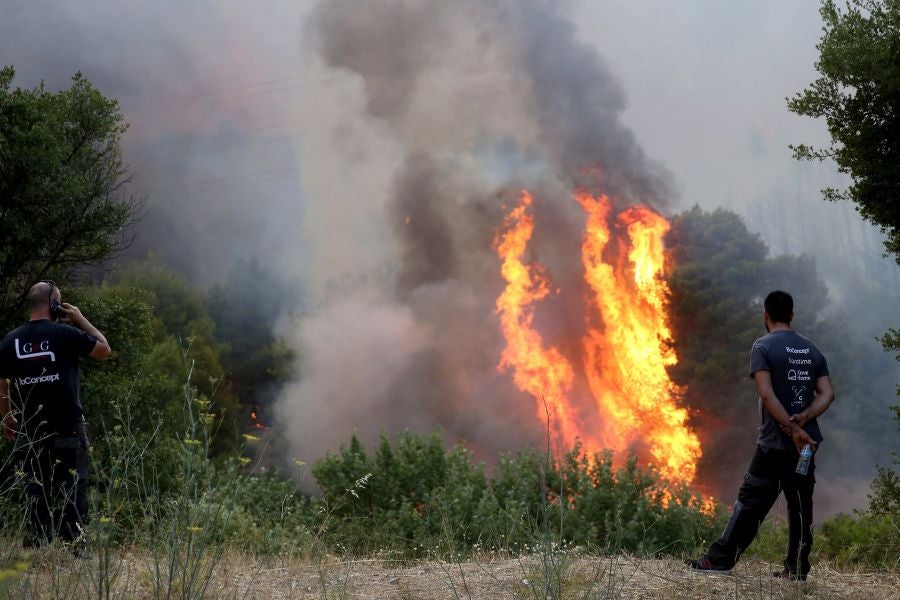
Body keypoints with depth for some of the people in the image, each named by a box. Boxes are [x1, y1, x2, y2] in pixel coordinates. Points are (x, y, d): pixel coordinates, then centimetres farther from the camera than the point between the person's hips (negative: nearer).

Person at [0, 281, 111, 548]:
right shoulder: (66, 334, -10)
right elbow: (104, 349, 4)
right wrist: (81, 319, 9)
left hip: (30, 432, 4)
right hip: (67, 429, -4)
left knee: (36, 488, 9)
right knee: (72, 486, 2)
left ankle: (39, 543, 9)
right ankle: (73, 543, 0)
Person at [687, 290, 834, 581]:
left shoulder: (763, 346, -7)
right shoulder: (812, 350, 11)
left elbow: (767, 394, -18)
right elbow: (827, 393, 3)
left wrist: (793, 430, -18)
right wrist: (804, 418, -10)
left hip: (775, 443, -5)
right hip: (807, 442, 5)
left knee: (751, 501, -2)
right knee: (800, 505, 9)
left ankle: (720, 559, 1)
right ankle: (797, 569, 10)